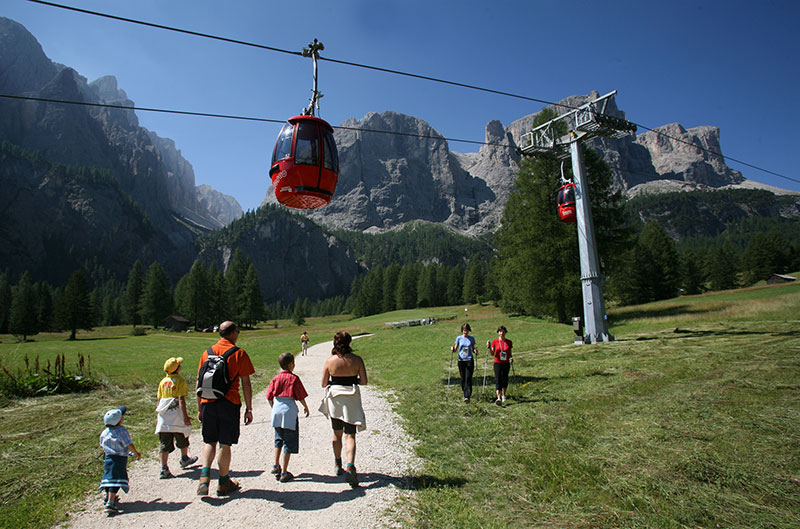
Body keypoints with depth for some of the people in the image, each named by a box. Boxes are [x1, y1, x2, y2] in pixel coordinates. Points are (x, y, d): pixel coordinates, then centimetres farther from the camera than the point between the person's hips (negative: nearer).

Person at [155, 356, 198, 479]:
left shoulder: (163, 381, 6)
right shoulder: (180, 380, -10)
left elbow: (159, 400, 9)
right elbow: (181, 400, -15)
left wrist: (158, 416, 18)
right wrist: (185, 416, -15)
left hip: (163, 416, 4)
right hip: (177, 415, -4)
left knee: (165, 443, 6)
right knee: (182, 440, 17)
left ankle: (164, 468, 3)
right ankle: (184, 459, 35)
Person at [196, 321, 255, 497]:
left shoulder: (207, 353, 8)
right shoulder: (239, 354, -4)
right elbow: (246, 384, -5)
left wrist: (199, 408, 18)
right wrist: (249, 408, 2)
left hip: (208, 403, 4)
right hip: (229, 403, -3)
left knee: (209, 442, 16)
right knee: (225, 444, 7)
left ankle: (204, 477, 0)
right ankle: (223, 483, 19)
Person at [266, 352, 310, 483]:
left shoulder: (276, 378, 5)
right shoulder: (294, 378, -9)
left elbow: (269, 397, 7)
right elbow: (301, 396, -6)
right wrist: (306, 407, 11)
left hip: (276, 410, 5)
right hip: (289, 410, -5)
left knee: (279, 439, 23)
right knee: (289, 443, 2)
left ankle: (276, 465, 26)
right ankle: (284, 473, 5)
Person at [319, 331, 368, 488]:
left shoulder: (330, 361, -7)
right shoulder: (357, 360, -8)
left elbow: (323, 384, -1)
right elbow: (364, 381, -8)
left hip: (334, 398, 1)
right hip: (351, 399, -1)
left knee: (337, 434, 19)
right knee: (350, 435, 3)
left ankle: (337, 465, 33)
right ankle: (350, 467, -15)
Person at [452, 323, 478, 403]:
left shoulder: (471, 339, 6)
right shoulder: (459, 338, 5)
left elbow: (473, 349, 13)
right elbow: (455, 349, 7)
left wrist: (475, 351, -9)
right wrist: (453, 349, -15)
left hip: (469, 360, -1)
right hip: (461, 360, 1)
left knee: (468, 379, -9)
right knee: (463, 378, 6)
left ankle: (467, 396, -13)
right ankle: (465, 393, 26)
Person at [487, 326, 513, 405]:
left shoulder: (509, 342, 3)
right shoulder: (494, 341, -1)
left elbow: (510, 353, 12)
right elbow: (492, 353, 2)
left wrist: (511, 358, -8)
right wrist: (489, 347, -14)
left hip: (506, 363, 2)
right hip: (497, 363, -2)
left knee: (505, 380, 10)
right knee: (498, 380, -11)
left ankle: (503, 395, 33)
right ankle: (499, 398, -18)